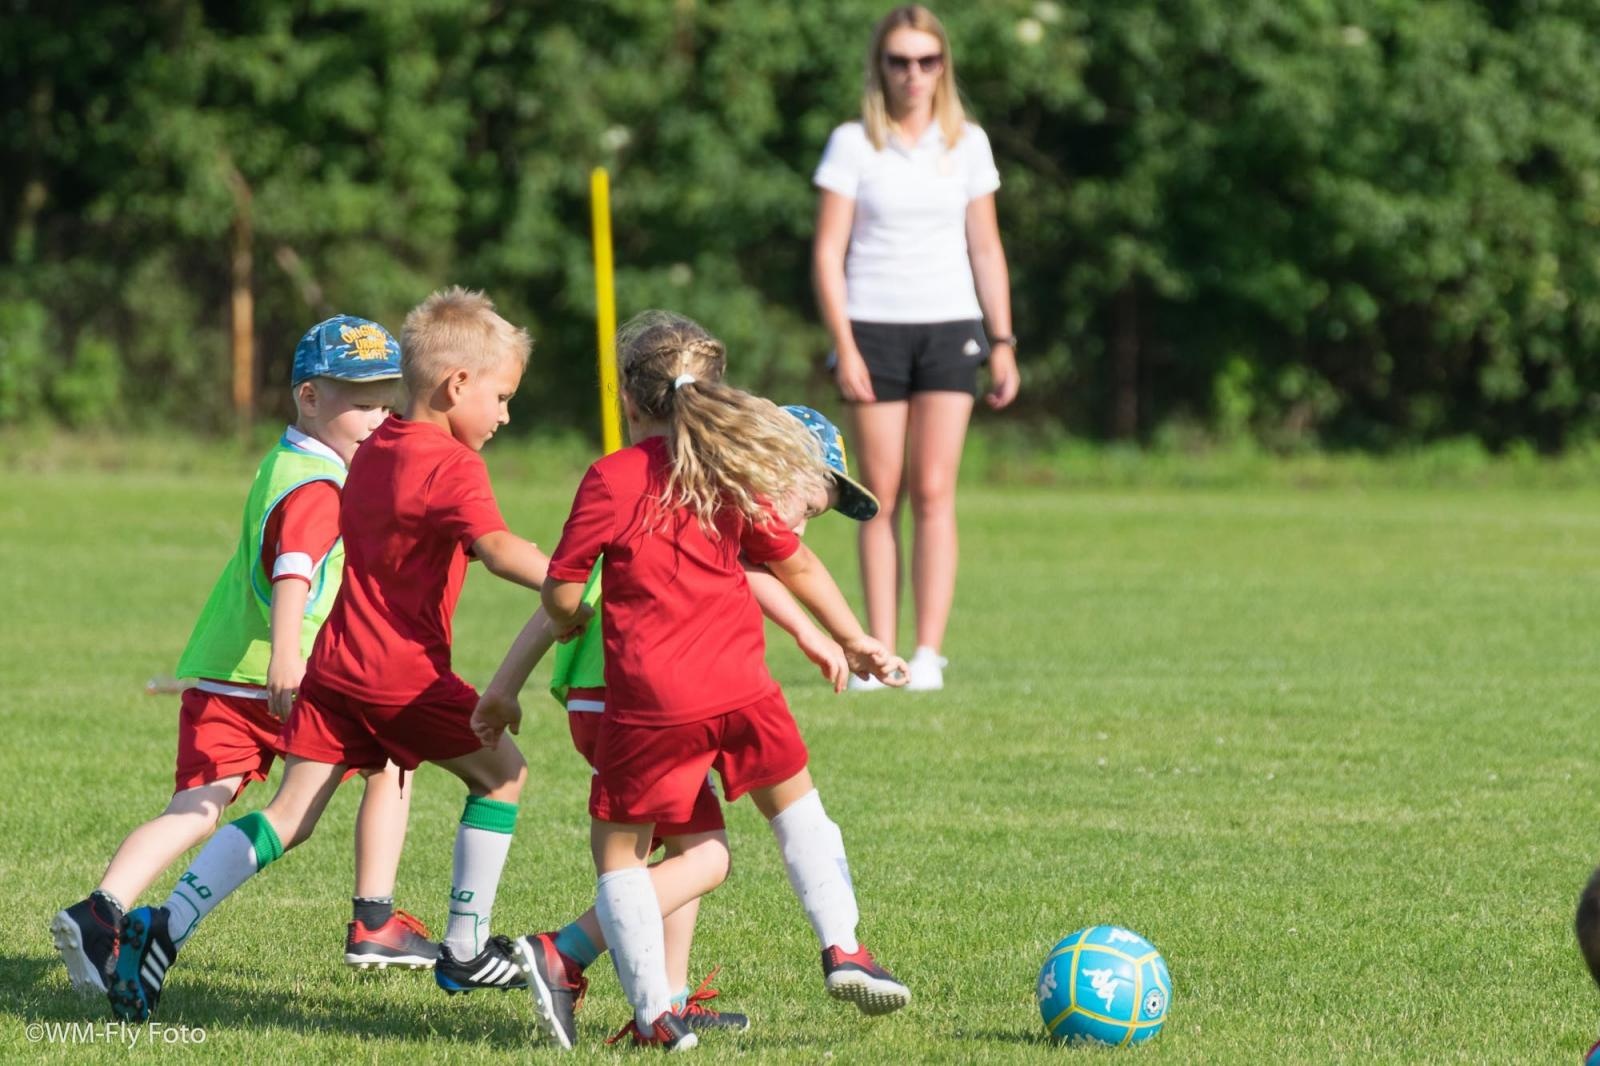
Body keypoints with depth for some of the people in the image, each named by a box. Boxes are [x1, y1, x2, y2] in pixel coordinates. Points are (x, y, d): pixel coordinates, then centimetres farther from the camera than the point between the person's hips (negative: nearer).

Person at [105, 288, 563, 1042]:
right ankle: (466, 951, 14)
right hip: (406, 672, -7)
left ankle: (168, 924, -14)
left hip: (334, 665, 7)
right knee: (502, 773, 13)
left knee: (290, 816, 3)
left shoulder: (372, 451, 15)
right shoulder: (452, 465, -12)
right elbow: (498, 549, -28)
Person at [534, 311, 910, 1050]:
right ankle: (842, 948, 15)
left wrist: (569, 624, 18)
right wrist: (853, 641, 33)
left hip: (649, 701, -4)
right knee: (793, 802, 26)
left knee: (618, 848, 8)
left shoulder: (611, 479, -5)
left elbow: (561, 594, -6)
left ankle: (656, 1013, 1)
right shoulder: (728, 475, 9)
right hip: (739, 685, 4)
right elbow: (793, 564, 20)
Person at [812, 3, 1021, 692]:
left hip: (949, 327, 1)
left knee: (934, 493, -6)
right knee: (882, 497, 0)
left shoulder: (966, 144, 8)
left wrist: (1003, 343, 8)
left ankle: (928, 654, -8)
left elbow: (985, 249, 12)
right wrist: (844, 347, -9)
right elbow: (827, 253, -2)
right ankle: (879, 654, 2)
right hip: (874, 328, -1)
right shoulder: (853, 144, 0)